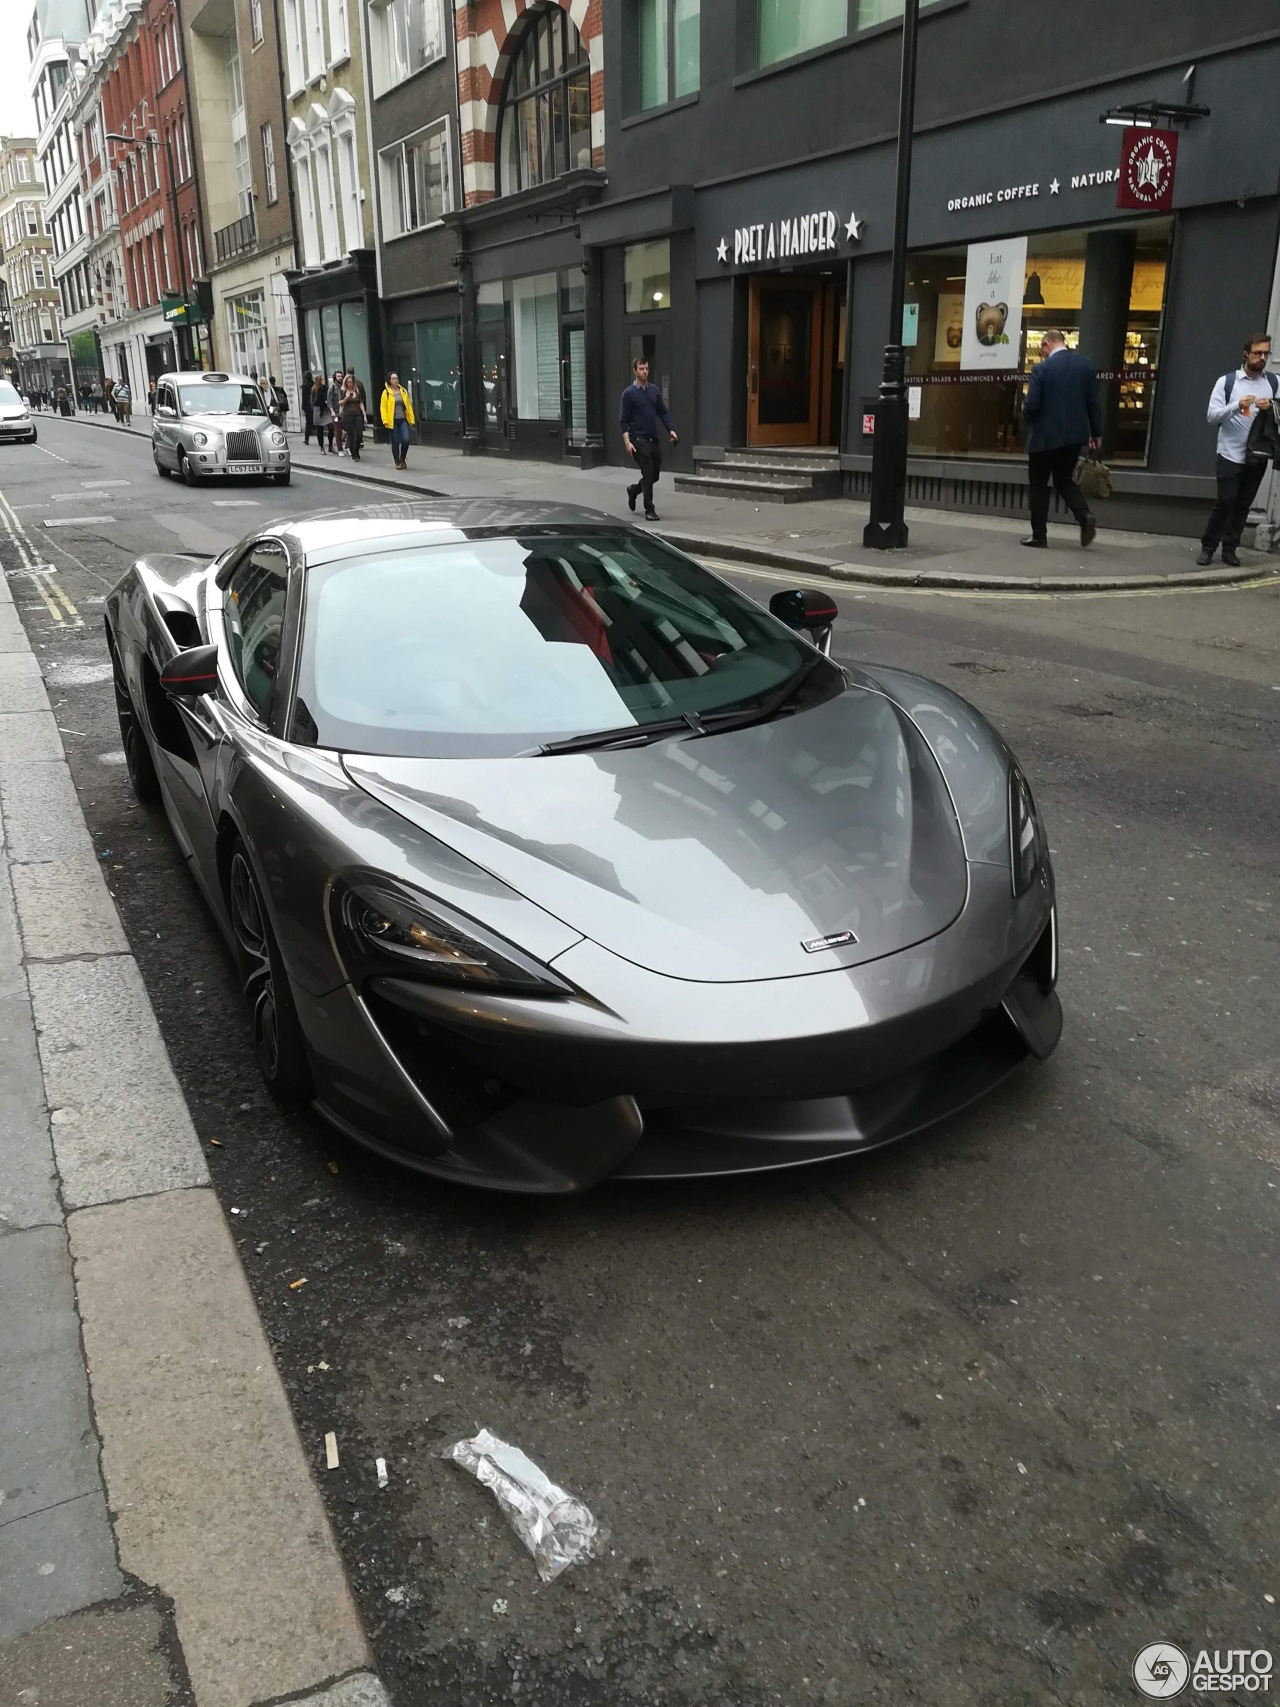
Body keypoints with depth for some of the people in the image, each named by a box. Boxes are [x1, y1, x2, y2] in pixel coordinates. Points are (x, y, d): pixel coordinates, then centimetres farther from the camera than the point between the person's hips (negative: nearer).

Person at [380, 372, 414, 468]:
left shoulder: (403, 391, 9)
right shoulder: (386, 392, -1)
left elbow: (408, 406, 10)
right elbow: (383, 407, -4)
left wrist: (411, 419, 5)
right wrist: (385, 420, -14)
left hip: (403, 420, 2)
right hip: (393, 421, -2)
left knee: (406, 440, -10)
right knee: (395, 442, 3)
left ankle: (402, 459, 12)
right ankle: (397, 462, 14)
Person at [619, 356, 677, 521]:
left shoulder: (654, 390, 10)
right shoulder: (629, 393, -5)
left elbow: (663, 412, 13)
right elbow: (623, 420, -6)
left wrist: (671, 430, -3)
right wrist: (627, 442, -16)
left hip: (654, 439, 6)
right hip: (638, 439, -6)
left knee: (655, 475, 10)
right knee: (648, 474, -11)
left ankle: (633, 490, 37)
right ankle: (649, 510, -2)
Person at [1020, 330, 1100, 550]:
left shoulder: (1042, 368, -12)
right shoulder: (1086, 364, 4)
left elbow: (1031, 404, -16)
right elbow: (1093, 401, 4)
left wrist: (1025, 411, 7)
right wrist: (1096, 432, 11)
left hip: (1045, 435, -5)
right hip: (1074, 435, 5)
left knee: (1039, 484, 8)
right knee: (1064, 479, 17)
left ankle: (1039, 535, 11)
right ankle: (1085, 515, -8)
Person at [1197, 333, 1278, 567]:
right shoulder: (1227, 381, -2)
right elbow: (1212, 416, -9)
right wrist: (1237, 406, -24)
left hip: (1258, 456, 3)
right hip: (1231, 454, -3)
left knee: (1243, 505, 7)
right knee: (1225, 502, -7)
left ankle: (1229, 549, 15)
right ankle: (1207, 547, 5)